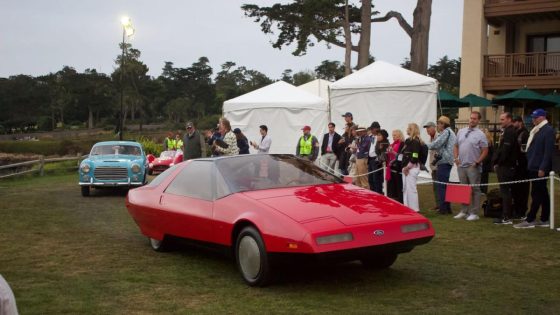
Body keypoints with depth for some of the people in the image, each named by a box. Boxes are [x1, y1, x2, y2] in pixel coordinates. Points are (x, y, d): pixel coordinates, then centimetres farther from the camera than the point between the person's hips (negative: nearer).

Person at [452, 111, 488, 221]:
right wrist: (456, 158, 5)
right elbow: (456, 146, 18)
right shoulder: (461, 132, 11)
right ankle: (464, 211, 21)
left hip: (473, 167, -5)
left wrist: (477, 162, -13)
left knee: (474, 190, -2)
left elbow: (485, 151, -7)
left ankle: (474, 213, 2)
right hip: (461, 165, 6)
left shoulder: (480, 134, -5)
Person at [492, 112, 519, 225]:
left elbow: (505, 150, -20)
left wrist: (498, 163, -13)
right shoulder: (507, 131, 17)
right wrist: (496, 162, 11)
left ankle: (506, 218, -5)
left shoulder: (510, 132, -14)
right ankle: (506, 215, 20)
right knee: (505, 191, 13)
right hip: (505, 166, 10)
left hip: (506, 166, -10)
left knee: (505, 191, -7)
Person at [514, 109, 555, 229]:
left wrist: (542, 168, -19)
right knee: (542, 194, 12)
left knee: (536, 194, -6)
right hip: (533, 167, 9)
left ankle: (530, 220, -4)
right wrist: (529, 164, 12)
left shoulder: (548, 130, -10)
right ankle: (544, 219, 18)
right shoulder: (536, 130, 15)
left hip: (539, 168, -9)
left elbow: (548, 151, -16)